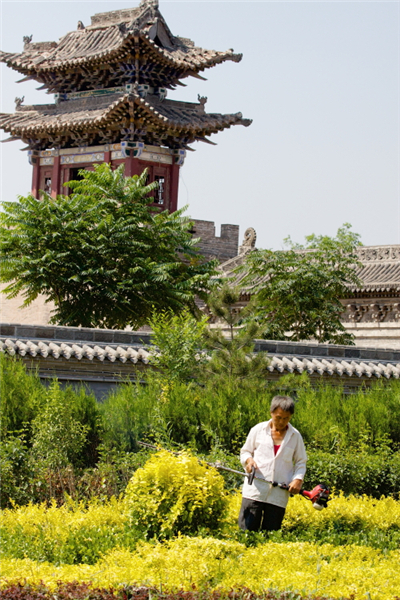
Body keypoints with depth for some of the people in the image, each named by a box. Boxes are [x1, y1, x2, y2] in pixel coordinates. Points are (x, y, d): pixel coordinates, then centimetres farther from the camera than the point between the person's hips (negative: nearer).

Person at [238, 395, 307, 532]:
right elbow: (245, 452, 15)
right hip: (254, 491, -1)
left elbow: (301, 462, 16)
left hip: (279, 495, 1)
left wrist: (298, 479, -4)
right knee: (247, 531, -8)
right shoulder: (258, 430, 5)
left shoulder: (295, 436, 8)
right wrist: (249, 460, -9)